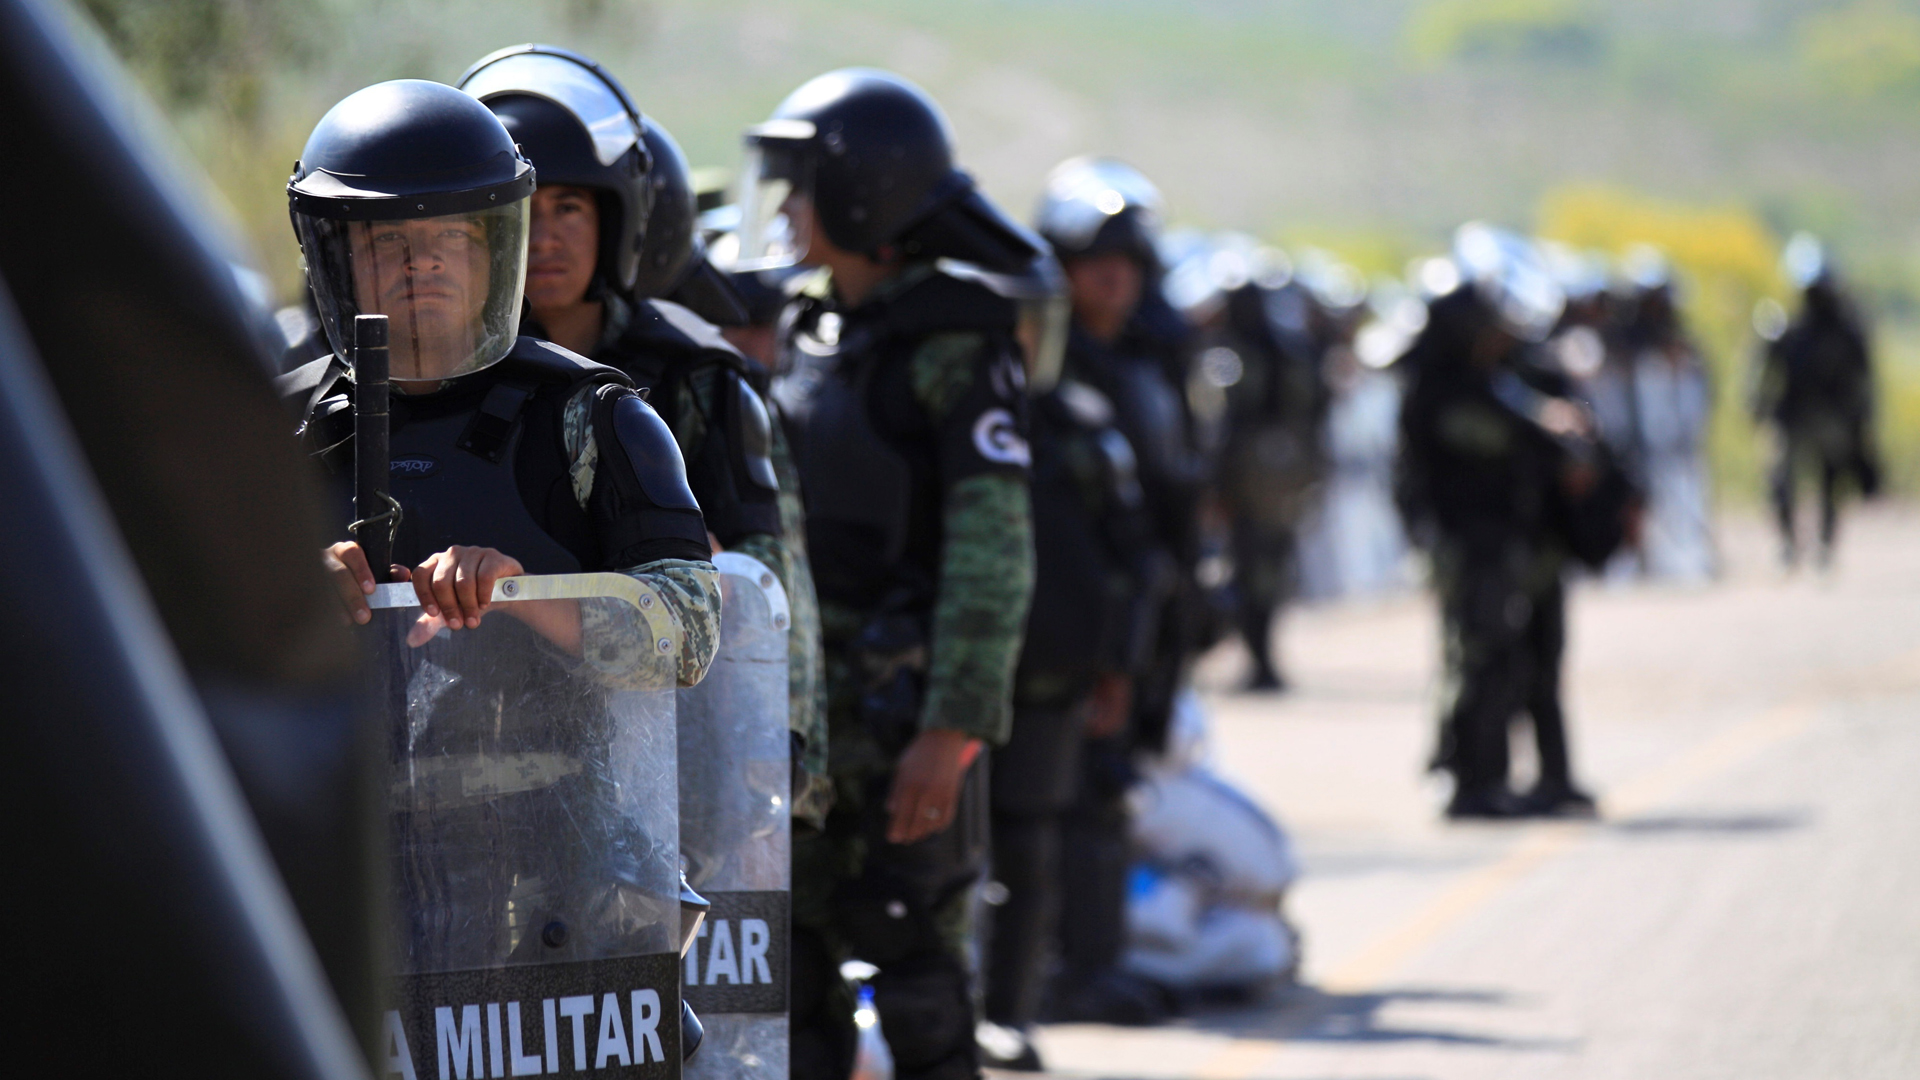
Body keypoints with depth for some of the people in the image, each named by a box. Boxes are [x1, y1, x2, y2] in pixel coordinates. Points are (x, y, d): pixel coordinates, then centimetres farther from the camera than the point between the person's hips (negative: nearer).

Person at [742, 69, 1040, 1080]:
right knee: (792, 965, 9)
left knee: (914, 967, -2)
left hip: (900, 706, -8)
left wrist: (954, 732, -22)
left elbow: (994, 551, -18)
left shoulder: (954, 344, -12)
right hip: (798, 703, 8)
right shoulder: (811, 330, 12)